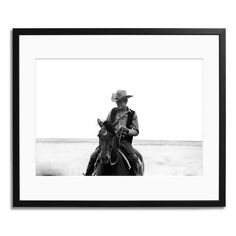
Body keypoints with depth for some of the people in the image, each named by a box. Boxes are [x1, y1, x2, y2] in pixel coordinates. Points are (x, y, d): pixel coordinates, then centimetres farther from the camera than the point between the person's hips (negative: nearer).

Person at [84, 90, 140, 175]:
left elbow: (136, 131, 4)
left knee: (133, 158, -26)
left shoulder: (132, 114, 4)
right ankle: (88, 174, 1)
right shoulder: (113, 111, 10)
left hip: (124, 141, -2)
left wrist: (127, 131, -16)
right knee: (94, 155, -12)